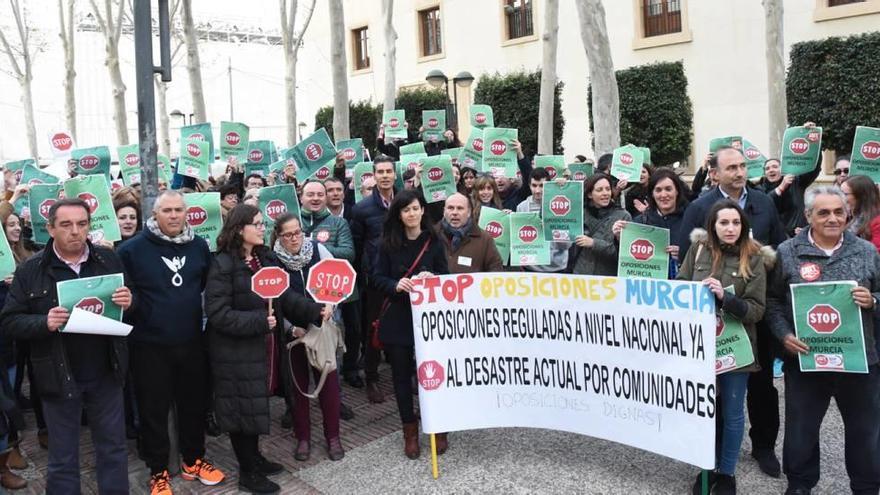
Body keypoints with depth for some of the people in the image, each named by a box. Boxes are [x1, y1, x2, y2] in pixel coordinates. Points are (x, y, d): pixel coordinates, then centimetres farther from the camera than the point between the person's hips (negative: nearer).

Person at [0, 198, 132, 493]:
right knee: (63, 458, 14)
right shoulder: (30, 270, -5)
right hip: (59, 376, -1)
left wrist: (129, 303, -17)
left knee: (113, 449, 15)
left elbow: (133, 303, 7)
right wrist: (44, 323, -23)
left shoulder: (109, 260, -1)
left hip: (106, 373, 1)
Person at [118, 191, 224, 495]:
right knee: (153, 410, 9)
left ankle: (193, 460, 35)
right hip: (150, 345, -3)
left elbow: (209, 284, 16)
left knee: (194, 403, 16)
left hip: (191, 342, 4)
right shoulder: (133, 248, -9)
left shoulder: (199, 246, 4)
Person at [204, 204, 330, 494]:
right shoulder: (223, 265, -16)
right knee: (243, 405, 4)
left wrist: (315, 310, -7)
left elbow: (286, 297, 6)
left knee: (256, 402, 18)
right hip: (236, 351, -7)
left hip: (263, 347, 7)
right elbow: (217, 313, -21)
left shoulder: (267, 259, 8)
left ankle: (254, 457, 36)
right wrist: (257, 321, -26)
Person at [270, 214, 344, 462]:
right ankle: (303, 438, 23)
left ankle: (333, 436, 18)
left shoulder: (317, 249, -6)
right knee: (297, 383, 8)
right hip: (291, 331, -1)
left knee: (329, 381, 2)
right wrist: (292, 327, -17)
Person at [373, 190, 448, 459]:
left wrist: (432, 278, -17)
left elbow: (446, 277, 5)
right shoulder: (388, 243, 2)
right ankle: (410, 431, 21)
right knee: (401, 375, 7)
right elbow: (377, 279, 1)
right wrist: (396, 285, -19)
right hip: (397, 318, 1)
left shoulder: (434, 241, 2)